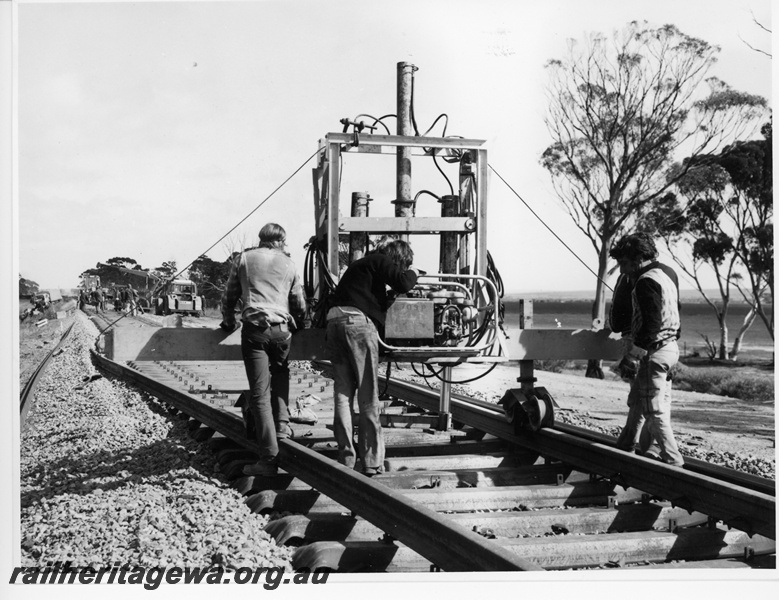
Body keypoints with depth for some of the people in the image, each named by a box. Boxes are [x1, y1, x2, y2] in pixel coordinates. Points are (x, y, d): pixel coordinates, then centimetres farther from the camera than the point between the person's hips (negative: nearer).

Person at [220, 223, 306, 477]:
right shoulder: (288, 264, 16)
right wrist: (298, 324, 41)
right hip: (281, 328, 2)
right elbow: (299, 304, 21)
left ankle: (269, 458, -8)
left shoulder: (243, 259, 13)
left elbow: (229, 296, 18)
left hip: (254, 328, -2)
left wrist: (229, 322, 36)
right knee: (280, 374, 28)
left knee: (260, 392, -4)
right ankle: (282, 425, 12)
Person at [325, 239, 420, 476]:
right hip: (358, 322, -8)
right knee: (368, 398, -2)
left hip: (334, 321, 8)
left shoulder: (363, 263, 31)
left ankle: (346, 459, 6)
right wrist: (413, 273, 11)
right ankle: (372, 461, 1)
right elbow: (402, 284, -10)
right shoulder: (380, 261, 4)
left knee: (343, 394, 7)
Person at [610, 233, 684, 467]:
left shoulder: (646, 282, -19)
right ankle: (625, 449, 33)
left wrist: (632, 355, -19)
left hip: (654, 352, -10)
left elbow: (651, 325, -24)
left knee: (654, 409, -2)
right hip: (670, 346, 10)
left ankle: (673, 461, 3)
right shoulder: (667, 273, 10)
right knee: (637, 401, 20)